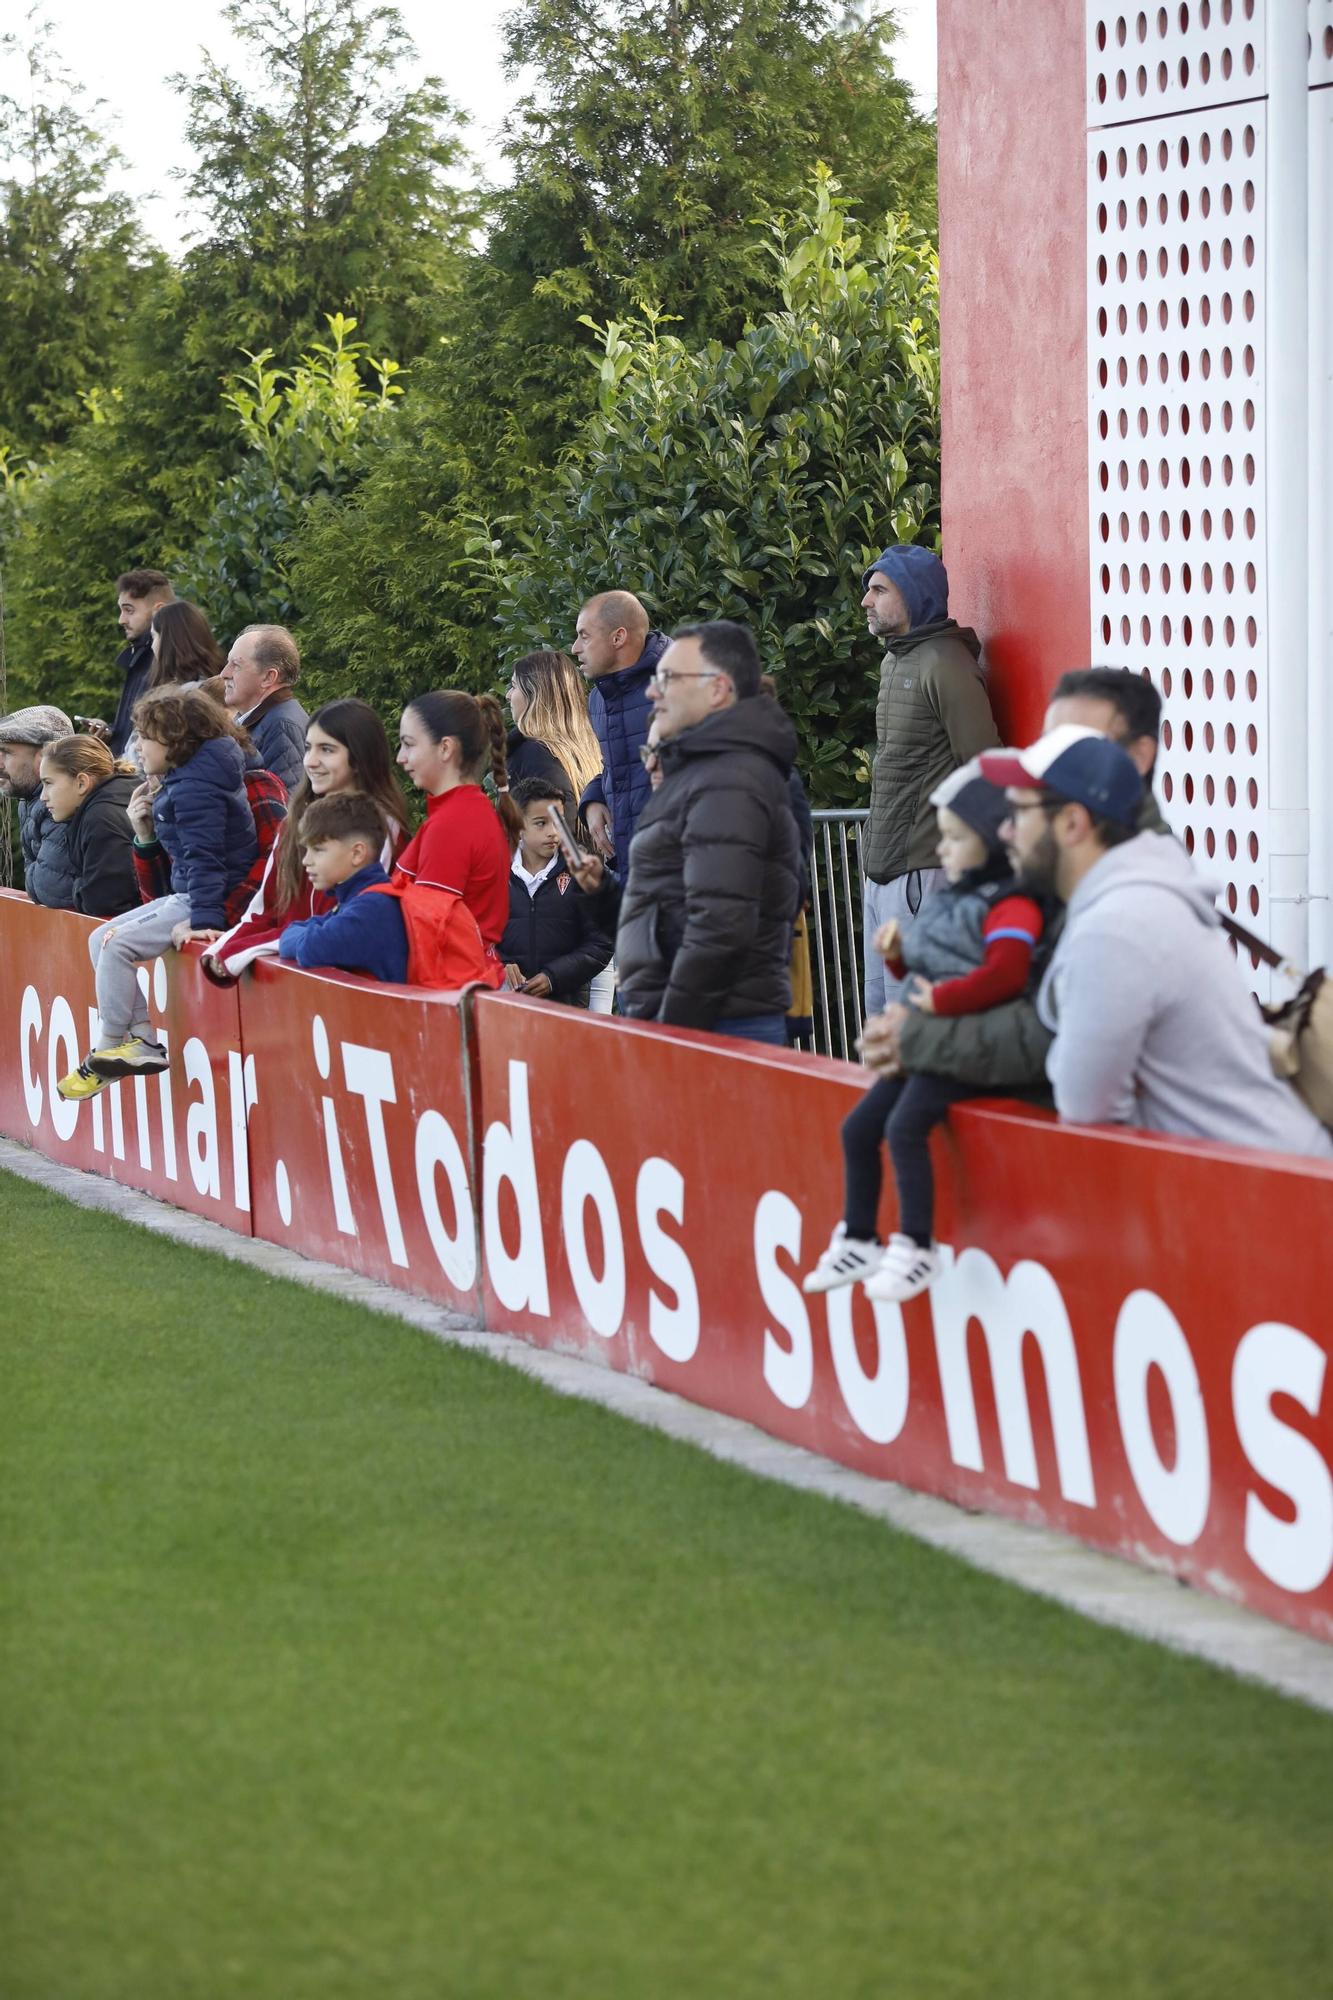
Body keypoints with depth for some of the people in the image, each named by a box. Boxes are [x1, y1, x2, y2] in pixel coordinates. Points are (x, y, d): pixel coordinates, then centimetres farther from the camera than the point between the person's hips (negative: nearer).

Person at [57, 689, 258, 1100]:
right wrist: (145, 831, 1)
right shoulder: (178, 779, 14)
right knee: (100, 939, 8)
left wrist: (204, 919, -32)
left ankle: (106, 1054, -9)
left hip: (210, 898, -11)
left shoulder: (195, 785, -18)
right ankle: (144, 1039, 1)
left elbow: (203, 855, -26)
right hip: (187, 896, 11)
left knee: (117, 944, -19)